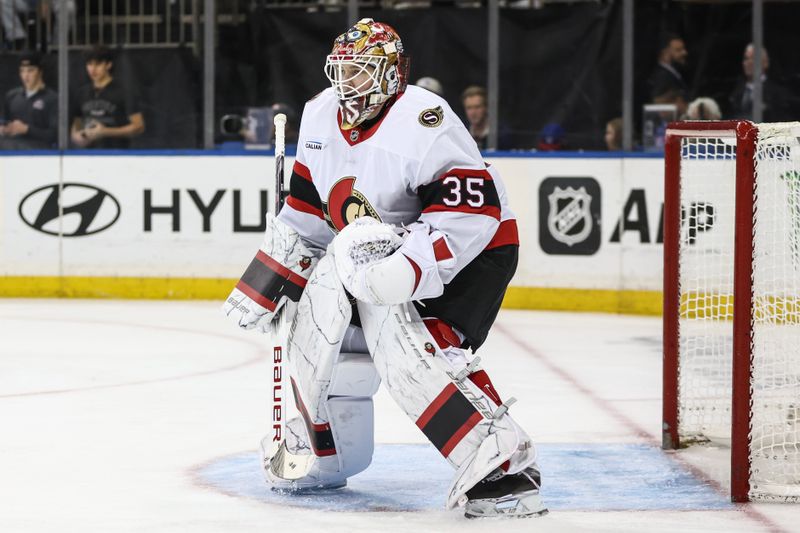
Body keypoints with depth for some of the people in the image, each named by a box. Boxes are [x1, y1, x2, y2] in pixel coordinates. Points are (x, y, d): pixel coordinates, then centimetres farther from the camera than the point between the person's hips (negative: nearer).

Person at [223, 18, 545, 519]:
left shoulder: (423, 121, -26)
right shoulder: (322, 117, 1)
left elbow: (471, 210, -32)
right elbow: (307, 210, 13)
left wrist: (405, 265, -40)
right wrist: (268, 277, 11)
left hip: (470, 251, -9)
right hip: (376, 246, 9)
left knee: (407, 345, -26)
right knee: (320, 315, 0)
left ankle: (505, 465, -28)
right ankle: (320, 446, 19)